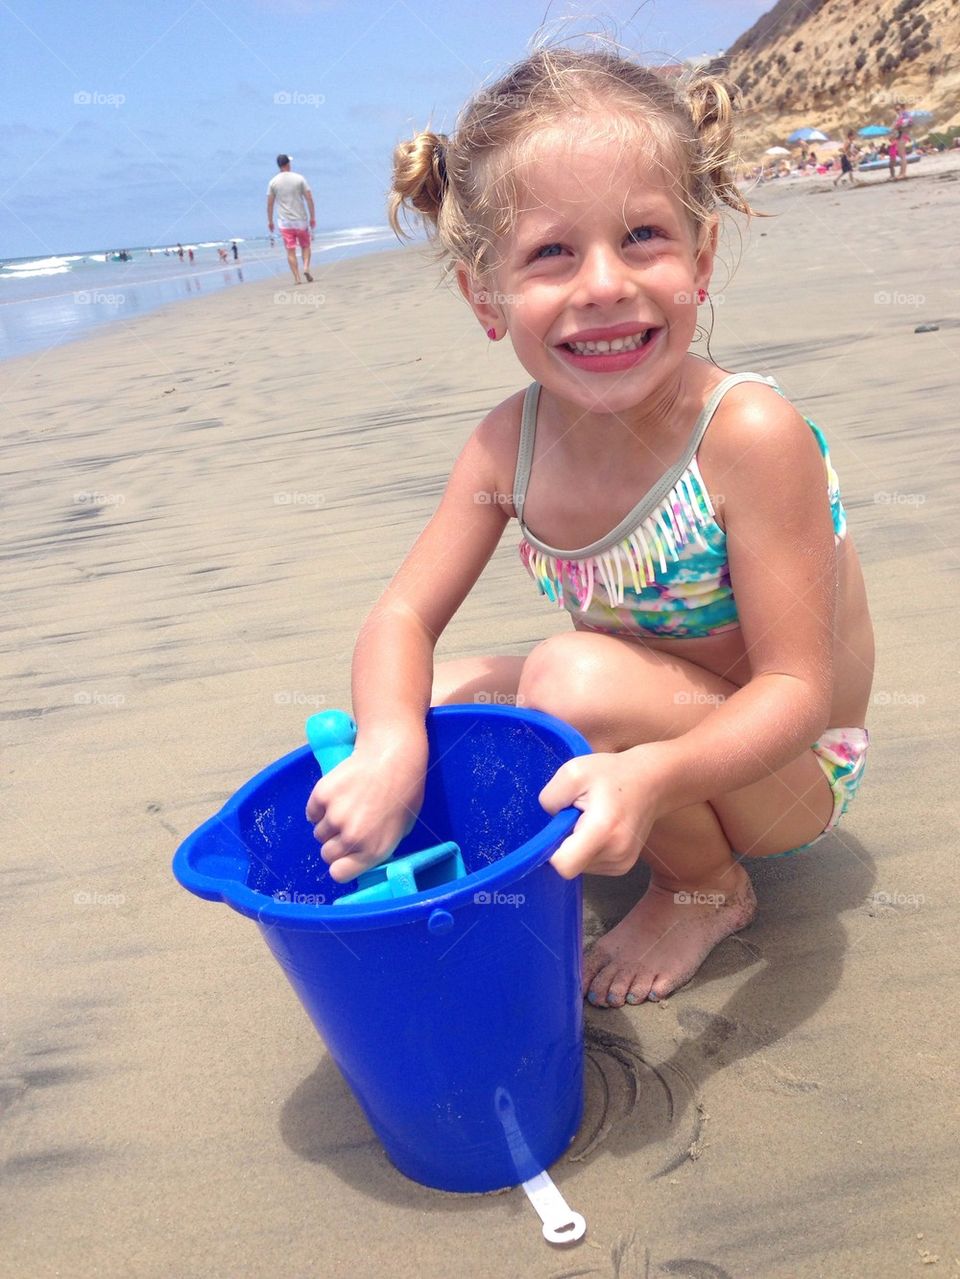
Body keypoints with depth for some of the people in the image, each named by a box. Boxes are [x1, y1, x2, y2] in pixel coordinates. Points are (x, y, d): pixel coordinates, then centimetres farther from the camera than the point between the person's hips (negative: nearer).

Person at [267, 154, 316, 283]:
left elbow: (270, 203, 2)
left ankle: (297, 278, -3)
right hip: (300, 220, 0)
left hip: (284, 222, 0)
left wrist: (270, 221, 11)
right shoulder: (299, 178, -2)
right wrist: (313, 217, 1)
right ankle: (306, 267, -8)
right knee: (305, 246, 15)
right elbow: (309, 198, -5)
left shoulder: (273, 182, 1)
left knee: (291, 251, 3)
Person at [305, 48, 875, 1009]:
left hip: (790, 767, -5)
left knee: (574, 677, -31)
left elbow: (799, 687, -27)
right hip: (648, 731, 5)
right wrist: (390, 745, -34)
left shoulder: (749, 434, -29)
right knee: (435, 700, -7)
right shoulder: (509, 445, -13)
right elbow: (403, 616, -12)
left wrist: (653, 775, -46)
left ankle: (707, 888, -2)